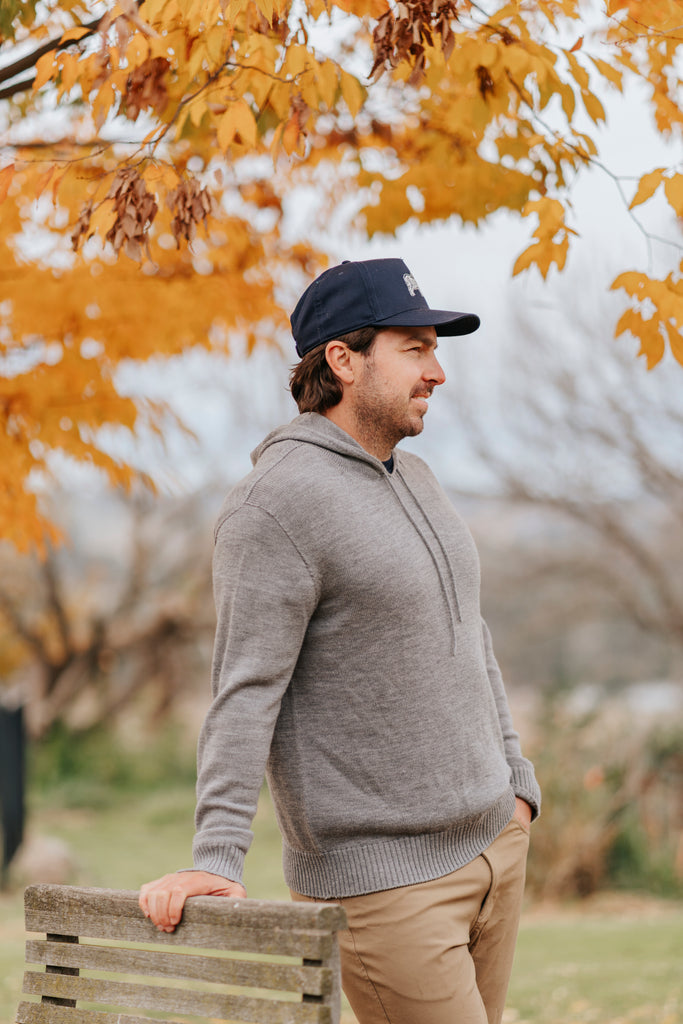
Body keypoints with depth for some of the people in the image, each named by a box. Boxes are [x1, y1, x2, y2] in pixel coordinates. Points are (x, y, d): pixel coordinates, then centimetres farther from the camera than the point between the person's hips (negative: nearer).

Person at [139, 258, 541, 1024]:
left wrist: (513, 782, 20)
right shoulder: (278, 503, -17)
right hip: (379, 876, -8)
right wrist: (213, 863, -27)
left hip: (492, 843, 8)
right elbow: (244, 692, -22)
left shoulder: (412, 481, 12)